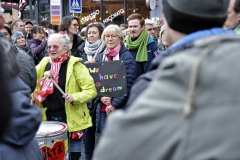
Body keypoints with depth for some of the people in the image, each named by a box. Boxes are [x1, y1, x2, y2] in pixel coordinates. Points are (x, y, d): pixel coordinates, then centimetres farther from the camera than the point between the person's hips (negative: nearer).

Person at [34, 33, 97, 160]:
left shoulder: (75, 65, -10)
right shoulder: (44, 64, 6)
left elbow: (91, 90, -12)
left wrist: (75, 97, -27)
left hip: (71, 118, -5)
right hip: (49, 117, 5)